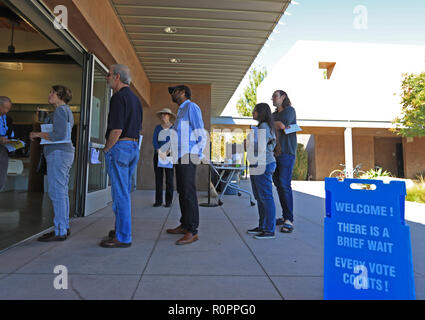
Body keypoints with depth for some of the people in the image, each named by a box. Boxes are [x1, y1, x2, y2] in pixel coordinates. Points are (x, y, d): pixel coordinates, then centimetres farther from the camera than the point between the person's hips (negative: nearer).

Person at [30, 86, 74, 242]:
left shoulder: (60, 110, -10)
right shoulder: (67, 111, 20)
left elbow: (59, 135, -21)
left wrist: (38, 134, -8)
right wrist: (40, 134, 20)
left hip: (58, 153, -10)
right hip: (65, 153, 10)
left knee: (56, 192, -9)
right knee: (62, 192, 11)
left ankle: (60, 231, -5)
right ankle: (65, 227, 17)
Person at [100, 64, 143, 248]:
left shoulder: (119, 97, -12)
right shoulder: (135, 99, 17)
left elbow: (116, 130, -20)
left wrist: (106, 149, -7)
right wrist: (134, 147, 19)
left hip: (119, 146, -9)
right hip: (134, 147, 10)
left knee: (120, 193, -4)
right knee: (124, 192, 16)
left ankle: (122, 237, 4)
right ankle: (120, 229, 29)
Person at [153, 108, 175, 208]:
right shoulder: (157, 127, 11)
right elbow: (154, 141, 2)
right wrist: (159, 151, -15)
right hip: (158, 155, 2)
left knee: (169, 178, -3)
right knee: (158, 178, 2)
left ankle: (169, 201, 4)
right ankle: (158, 200, 8)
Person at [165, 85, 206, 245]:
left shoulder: (191, 107, -4)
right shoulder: (181, 111, 25)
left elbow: (201, 135, -12)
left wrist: (198, 156, -13)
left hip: (188, 158, -10)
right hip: (180, 158, 10)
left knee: (188, 194, -10)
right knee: (182, 193, 13)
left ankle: (192, 232, -6)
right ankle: (184, 225, 23)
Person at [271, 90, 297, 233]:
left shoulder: (290, 110, 1)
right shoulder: (274, 115, 23)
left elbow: (282, 125, -16)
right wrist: (278, 125, -5)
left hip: (287, 153, -7)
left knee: (285, 185, -14)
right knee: (278, 184, 6)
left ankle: (289, 221, -10)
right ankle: (285, 216, 15)